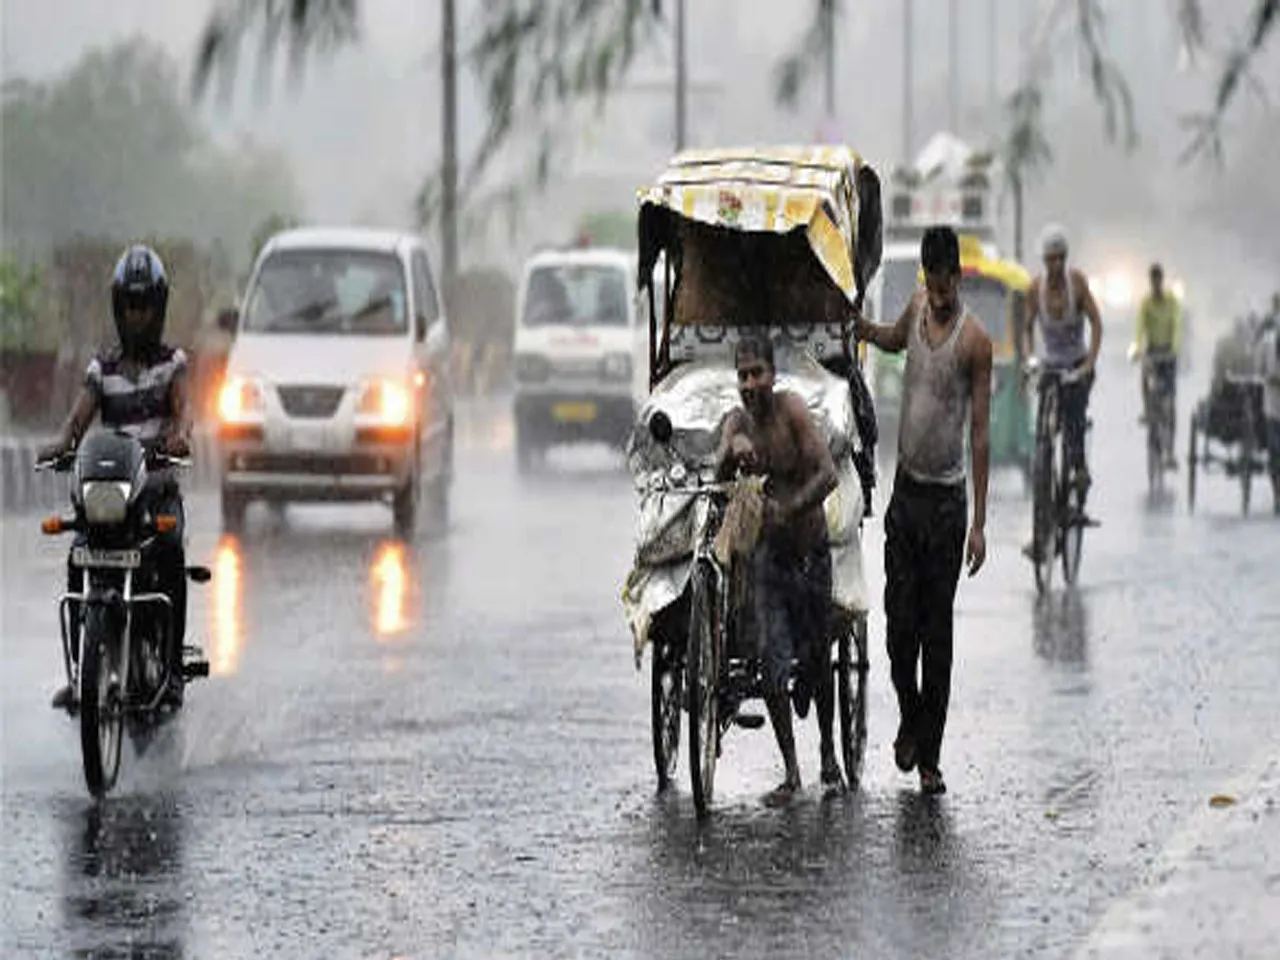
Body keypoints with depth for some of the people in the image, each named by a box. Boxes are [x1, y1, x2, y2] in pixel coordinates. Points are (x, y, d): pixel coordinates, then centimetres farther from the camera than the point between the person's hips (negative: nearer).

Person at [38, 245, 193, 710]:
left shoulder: (172, 361, 9)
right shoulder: (102, 366, 14)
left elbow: (182, 405, -9)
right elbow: (81, 414, 0)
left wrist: (180, 433, -34)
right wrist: (62, 441, -25)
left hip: (158, 485, -2)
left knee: (170, 552, -30)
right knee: (79, 558, -24)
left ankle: (172, 666, -27)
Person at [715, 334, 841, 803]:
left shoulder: (792, 408, -16)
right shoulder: (737, 421, -5)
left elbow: (828, 474, -25)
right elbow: (721, 476, -21)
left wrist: (788, 510, -38)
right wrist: (733, 449, -43)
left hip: (812, 550, -2)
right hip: (769, 553, 2)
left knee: (818, 660, 10)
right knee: (772, 664, -8)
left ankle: (828, 754, 33)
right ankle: (790, 771, 2)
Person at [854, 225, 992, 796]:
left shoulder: (974, 340, -12)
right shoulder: (917, 309, 3)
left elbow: (980, 432, -11)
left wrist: (979, 524, -12)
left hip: (946, 500, -4)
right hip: (905, 490, 4)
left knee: (938, 631, 0)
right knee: (900, 621, 4)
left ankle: (930, 757, 7)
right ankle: (910, 720, 27)